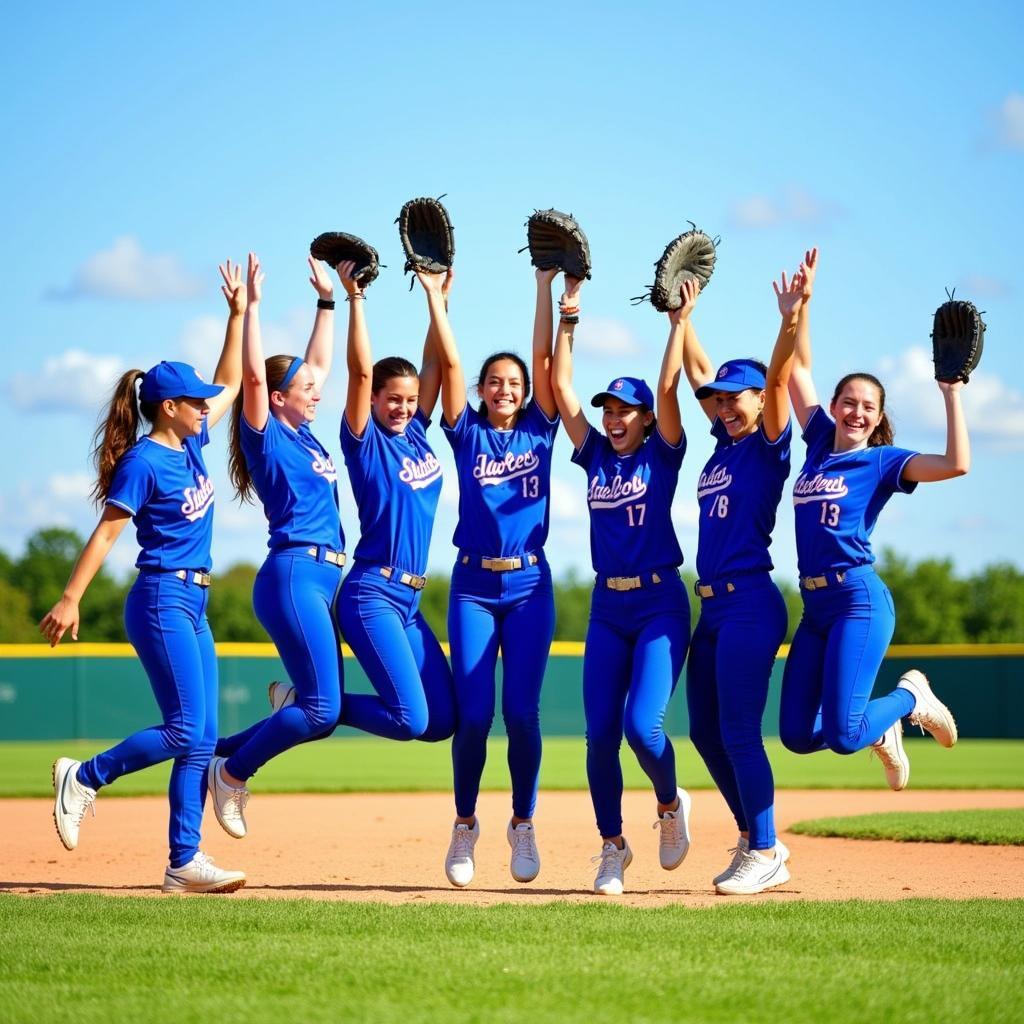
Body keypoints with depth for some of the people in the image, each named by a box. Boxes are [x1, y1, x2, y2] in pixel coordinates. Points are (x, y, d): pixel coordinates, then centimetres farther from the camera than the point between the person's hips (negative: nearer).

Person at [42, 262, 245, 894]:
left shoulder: (191, 445, 11)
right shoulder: (143, 462, -11)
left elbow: (229, 385, 23)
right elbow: (106, 533, -14)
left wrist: (239, 313, 19)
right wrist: (70, 600, -18)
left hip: (194, 604, 8)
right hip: (162, 600, -8)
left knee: (201, 739, 2)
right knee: (186, 730, -14)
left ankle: (185, 862, 2)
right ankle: (85, 777, 3)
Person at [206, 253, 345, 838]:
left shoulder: (305, 434, 18)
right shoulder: (267, 437, -3)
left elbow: (319, 362, 27)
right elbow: (255, 375, -18)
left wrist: (327, 301, 25)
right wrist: (251, 305, -19)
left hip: (323, 581, 9)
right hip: (292, 575, -9)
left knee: (322, 712, 6)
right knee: (321, 709, -15)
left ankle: (221, 756, 13)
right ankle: (232, 770, -1)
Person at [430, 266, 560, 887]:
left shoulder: (539, 430, 8)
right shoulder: (468, 434, 7)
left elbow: (545, 358, 1)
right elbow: (449, 363, 0)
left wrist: (546, 286, -3)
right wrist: (435, 295, -3)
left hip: (530, 585, 0)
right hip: (474, 585, 0)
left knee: (522, 711, -4)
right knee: (473, 714, -4)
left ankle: (524, 824, 10)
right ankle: (465, 824, 12)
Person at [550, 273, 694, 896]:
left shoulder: (661, 454, 0)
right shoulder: (596, 457, 10)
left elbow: (668, 389, -13)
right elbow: (561, 387, 6)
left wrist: (680, 320, -14)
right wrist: (569, 315, 3)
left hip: (661, 605, -4)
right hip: (607, 609, 4)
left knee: (641, 725, -17)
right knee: (600, 733, -2)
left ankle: (672, 804, 13)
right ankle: (613, 846, 12)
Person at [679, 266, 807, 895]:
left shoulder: (770, 444, -4)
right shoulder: (724, 443, 15)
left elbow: (777, 377, -19)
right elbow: (699, 369, 22)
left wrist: (792, 322, -30)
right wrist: (679, 313, 21)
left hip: (751, 605, -9)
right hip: (712, 608, 9)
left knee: (739, 732, -9)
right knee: (706, 732, 10)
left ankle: (767, 855, -2)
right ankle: (755, 841, 20)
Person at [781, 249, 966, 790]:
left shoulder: (884, 461, -2)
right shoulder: (820, 442, 14)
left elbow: (957, 463, -18)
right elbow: (798, 368, 19)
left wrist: (951, 392, -15)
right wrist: (803, 303, 11)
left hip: (859, 600, -6)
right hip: (813, 604, 6)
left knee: (841, 735, -17)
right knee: (797, 734, 2)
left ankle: (911, 696, 13)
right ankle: (879, 729, 29)